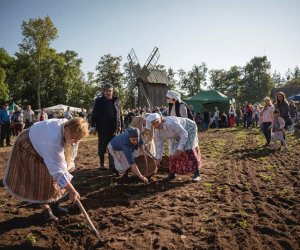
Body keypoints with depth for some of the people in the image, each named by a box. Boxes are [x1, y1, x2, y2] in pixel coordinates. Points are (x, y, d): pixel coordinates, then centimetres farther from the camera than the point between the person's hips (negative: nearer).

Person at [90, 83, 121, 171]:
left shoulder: (115, 100, 8)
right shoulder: (99, 100, -2)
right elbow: (94, 114, -2)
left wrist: (119, 125, 11)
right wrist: (93, 126, -6)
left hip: (113, 128, 3)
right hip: (102, 128, -2)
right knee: (102, 147, 8)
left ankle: (112, 165, 12)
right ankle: (101, 164, 22)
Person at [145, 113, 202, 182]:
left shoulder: (171, 123, -41)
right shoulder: (157, 132, -18)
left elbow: (184, 134, -35)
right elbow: (159, 145, -4)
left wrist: (179, 149, -35)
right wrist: (158, 158, -2)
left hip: (189, 129, -6)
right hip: (177, 136, 6)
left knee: (189, 150, -19)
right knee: (173, 152, -1)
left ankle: (197, 174, -9)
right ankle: (172, 173, 16)